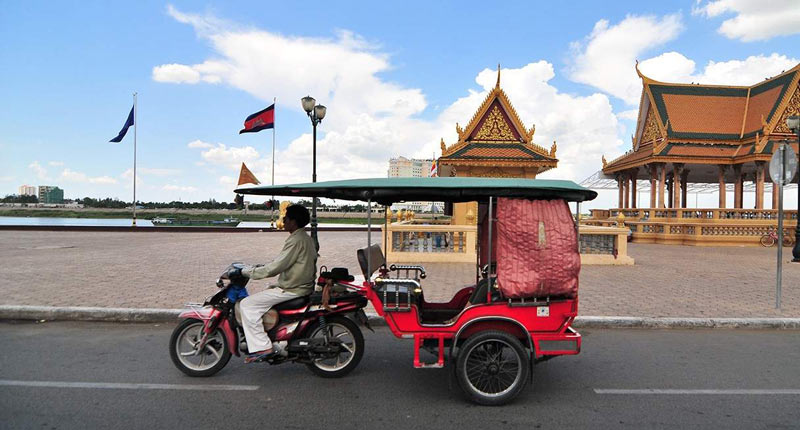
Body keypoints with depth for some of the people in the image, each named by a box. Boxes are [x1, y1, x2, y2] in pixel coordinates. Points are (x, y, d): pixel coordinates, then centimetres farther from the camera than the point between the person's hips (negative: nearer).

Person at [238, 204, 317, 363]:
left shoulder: (296, 240, -18)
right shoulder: (306, 238, 13)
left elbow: (276, 267, -21)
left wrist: (249, 271, -11)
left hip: (292, 290, -10)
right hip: (302, 286, 10)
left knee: (248, 304, -9)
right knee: (263, 294, 25)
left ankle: (262, 347, -12)